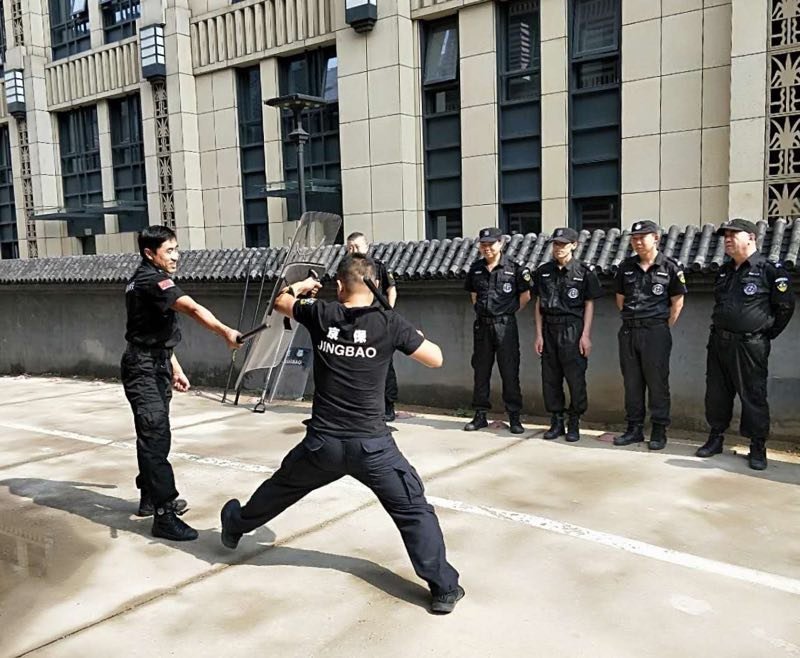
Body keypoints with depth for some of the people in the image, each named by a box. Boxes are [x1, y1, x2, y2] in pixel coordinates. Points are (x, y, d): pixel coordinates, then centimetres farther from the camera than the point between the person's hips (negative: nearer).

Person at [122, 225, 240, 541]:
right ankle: (164, 517, -12)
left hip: (156, 365, 11)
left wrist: (174, 368, 20)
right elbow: (192, 308, -35)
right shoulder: (151, 279, -18)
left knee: (153, 435, 19)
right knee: (156, 437, -13)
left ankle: (150, 498, 33)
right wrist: (225, 331, -47)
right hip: (143, 368, -11)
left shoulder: (148, 279, 14)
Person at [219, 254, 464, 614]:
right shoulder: (389, 323, -7)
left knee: (281, 487, 27)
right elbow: (436, 359, 0)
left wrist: (301, 285, 40)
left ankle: (236, 526, 52)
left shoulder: (320, 314, 0)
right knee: (414, 510, 8)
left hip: (322, 442, 3)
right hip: (372, 445, -2)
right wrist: (413, 335, 18)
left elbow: (281, 302, 20)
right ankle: (443, 588, 3)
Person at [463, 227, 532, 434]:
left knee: (510, 372, 0)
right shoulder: (476, 268, 7)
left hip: (505, 325, -4)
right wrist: (480, 310, 12)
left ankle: (514, 417, 9)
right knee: (480, 371, 9)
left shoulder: (514, 268, -6)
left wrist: (508, 312, 3)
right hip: (482, 325, 4)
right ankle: (480, 415, 19)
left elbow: (525, 295, 2)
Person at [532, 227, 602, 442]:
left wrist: (586, 335, -7)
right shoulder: (543, 271, 9)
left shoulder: (584, 271, -1)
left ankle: (574, 424, 11)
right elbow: (538, 304, 10)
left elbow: (589, 304, -1)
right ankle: (556, 422, 18)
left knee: (575, 378, -2)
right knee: (550, 378, 7)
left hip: (573, 329, -4)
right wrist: (539, 334, 5)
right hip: (549, 329, 4)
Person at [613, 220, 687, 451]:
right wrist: (631, 318, 10)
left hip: (655, 331, -4)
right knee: (631, 382, 10)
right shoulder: (626, 266, 8)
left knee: (657, 382, 2)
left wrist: (664, 328, -1)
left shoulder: (670, 267, -3)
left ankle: (659, 431, 12)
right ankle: (634, 428, 20)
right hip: (628, 331, 4)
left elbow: (677, 302, 1)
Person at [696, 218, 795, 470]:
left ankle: (758, 447, 11)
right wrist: (721, 330, 17)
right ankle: (716, 437, 23)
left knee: (753, 396, 0)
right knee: (716, 393, 11)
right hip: (719, 342, 6)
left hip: (750, 345, -6)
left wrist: (766, 335, 1)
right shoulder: (724, 271, 13)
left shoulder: (770, 269, -7)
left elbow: (785, 306, -3)